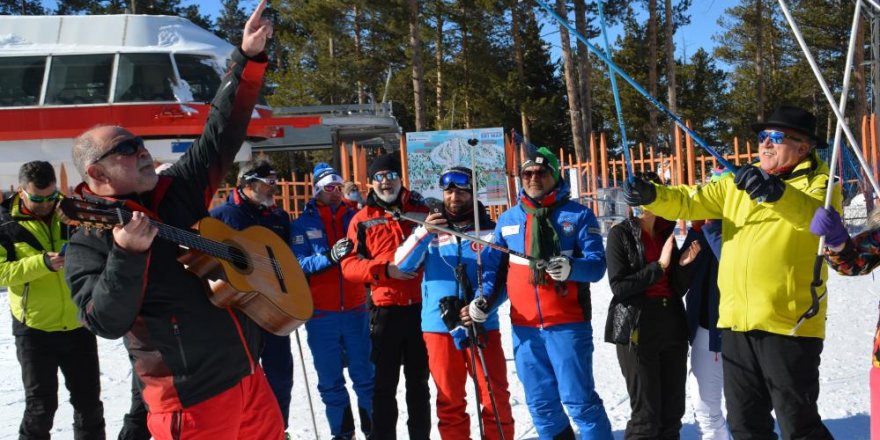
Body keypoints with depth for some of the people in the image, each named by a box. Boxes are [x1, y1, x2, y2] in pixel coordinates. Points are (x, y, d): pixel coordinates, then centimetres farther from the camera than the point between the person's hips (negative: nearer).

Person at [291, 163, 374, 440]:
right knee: (330, 380, 5)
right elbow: (298, 265, -8)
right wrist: (329, 256, -23)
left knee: (365, 375, 3)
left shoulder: (355, 217, 8)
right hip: (320, 313, -1)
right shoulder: (302, 224, 3)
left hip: (355, 308, 1)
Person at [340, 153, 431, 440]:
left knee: (419, 381, 13)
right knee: (385, 383, 4)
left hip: (421, 306, 2)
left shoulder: (420, 210, 10)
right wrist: (384, 269, -19)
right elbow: (349, 265, -4)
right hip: (385, 309, -2)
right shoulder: (362, 220, 4)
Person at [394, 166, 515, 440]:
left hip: (483, 326, -1)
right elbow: (402, 264, -5)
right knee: (450, 401, 9)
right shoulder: (429, 228, 7)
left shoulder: (490, 230, 3)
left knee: (496, 398, 1)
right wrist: (424, 233, -22)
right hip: (439, 327, 1)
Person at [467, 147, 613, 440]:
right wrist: (483, 299, -1)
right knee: (540, 403, 12)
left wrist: (570, 268, -26)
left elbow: (597, 264, -7)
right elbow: (492, 266, 15)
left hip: (568, 323, -4)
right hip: (524, 327, 4)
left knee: (579, 400, -3)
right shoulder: (508, 219, 11)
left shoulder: (578, 215, 0)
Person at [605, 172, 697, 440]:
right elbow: (618, 286, -13)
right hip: (637, 330, -6)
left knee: (673, 411, 9)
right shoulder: (620, 233, -4)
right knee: (646, 414, -3)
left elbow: (679, 289, 11)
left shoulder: (666, 234, 13)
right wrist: (659, 266, -16)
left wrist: (683, 264, -8)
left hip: (672, 328, 6)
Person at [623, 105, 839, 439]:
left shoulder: (818, 183, -3)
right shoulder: (738, 184, 14)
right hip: (737, 323, 6)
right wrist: (651, 196, -13)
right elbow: (689, 201, 6)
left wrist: (776, 192, -43)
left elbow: (817, 214, -25)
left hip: (789, 323, -5)